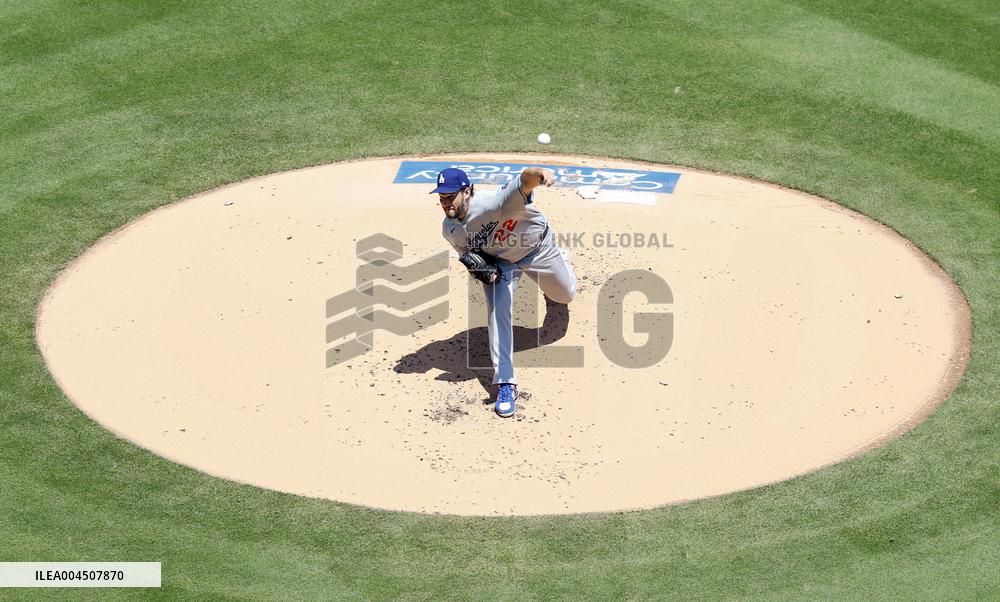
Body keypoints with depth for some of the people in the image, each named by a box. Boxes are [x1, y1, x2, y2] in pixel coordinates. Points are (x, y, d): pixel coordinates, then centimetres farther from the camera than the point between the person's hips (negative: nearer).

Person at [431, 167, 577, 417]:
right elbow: (467, 252, -1)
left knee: (565, 295, 19)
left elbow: (524, 182, -67)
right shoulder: (449, 230, -23)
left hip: (536, 247, -3)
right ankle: (505, 383, -12)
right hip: (499, 259, 3)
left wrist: (539, 173, -92)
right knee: (497, 310, -18)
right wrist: (480, 267, -24)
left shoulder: (492, 204, -46)